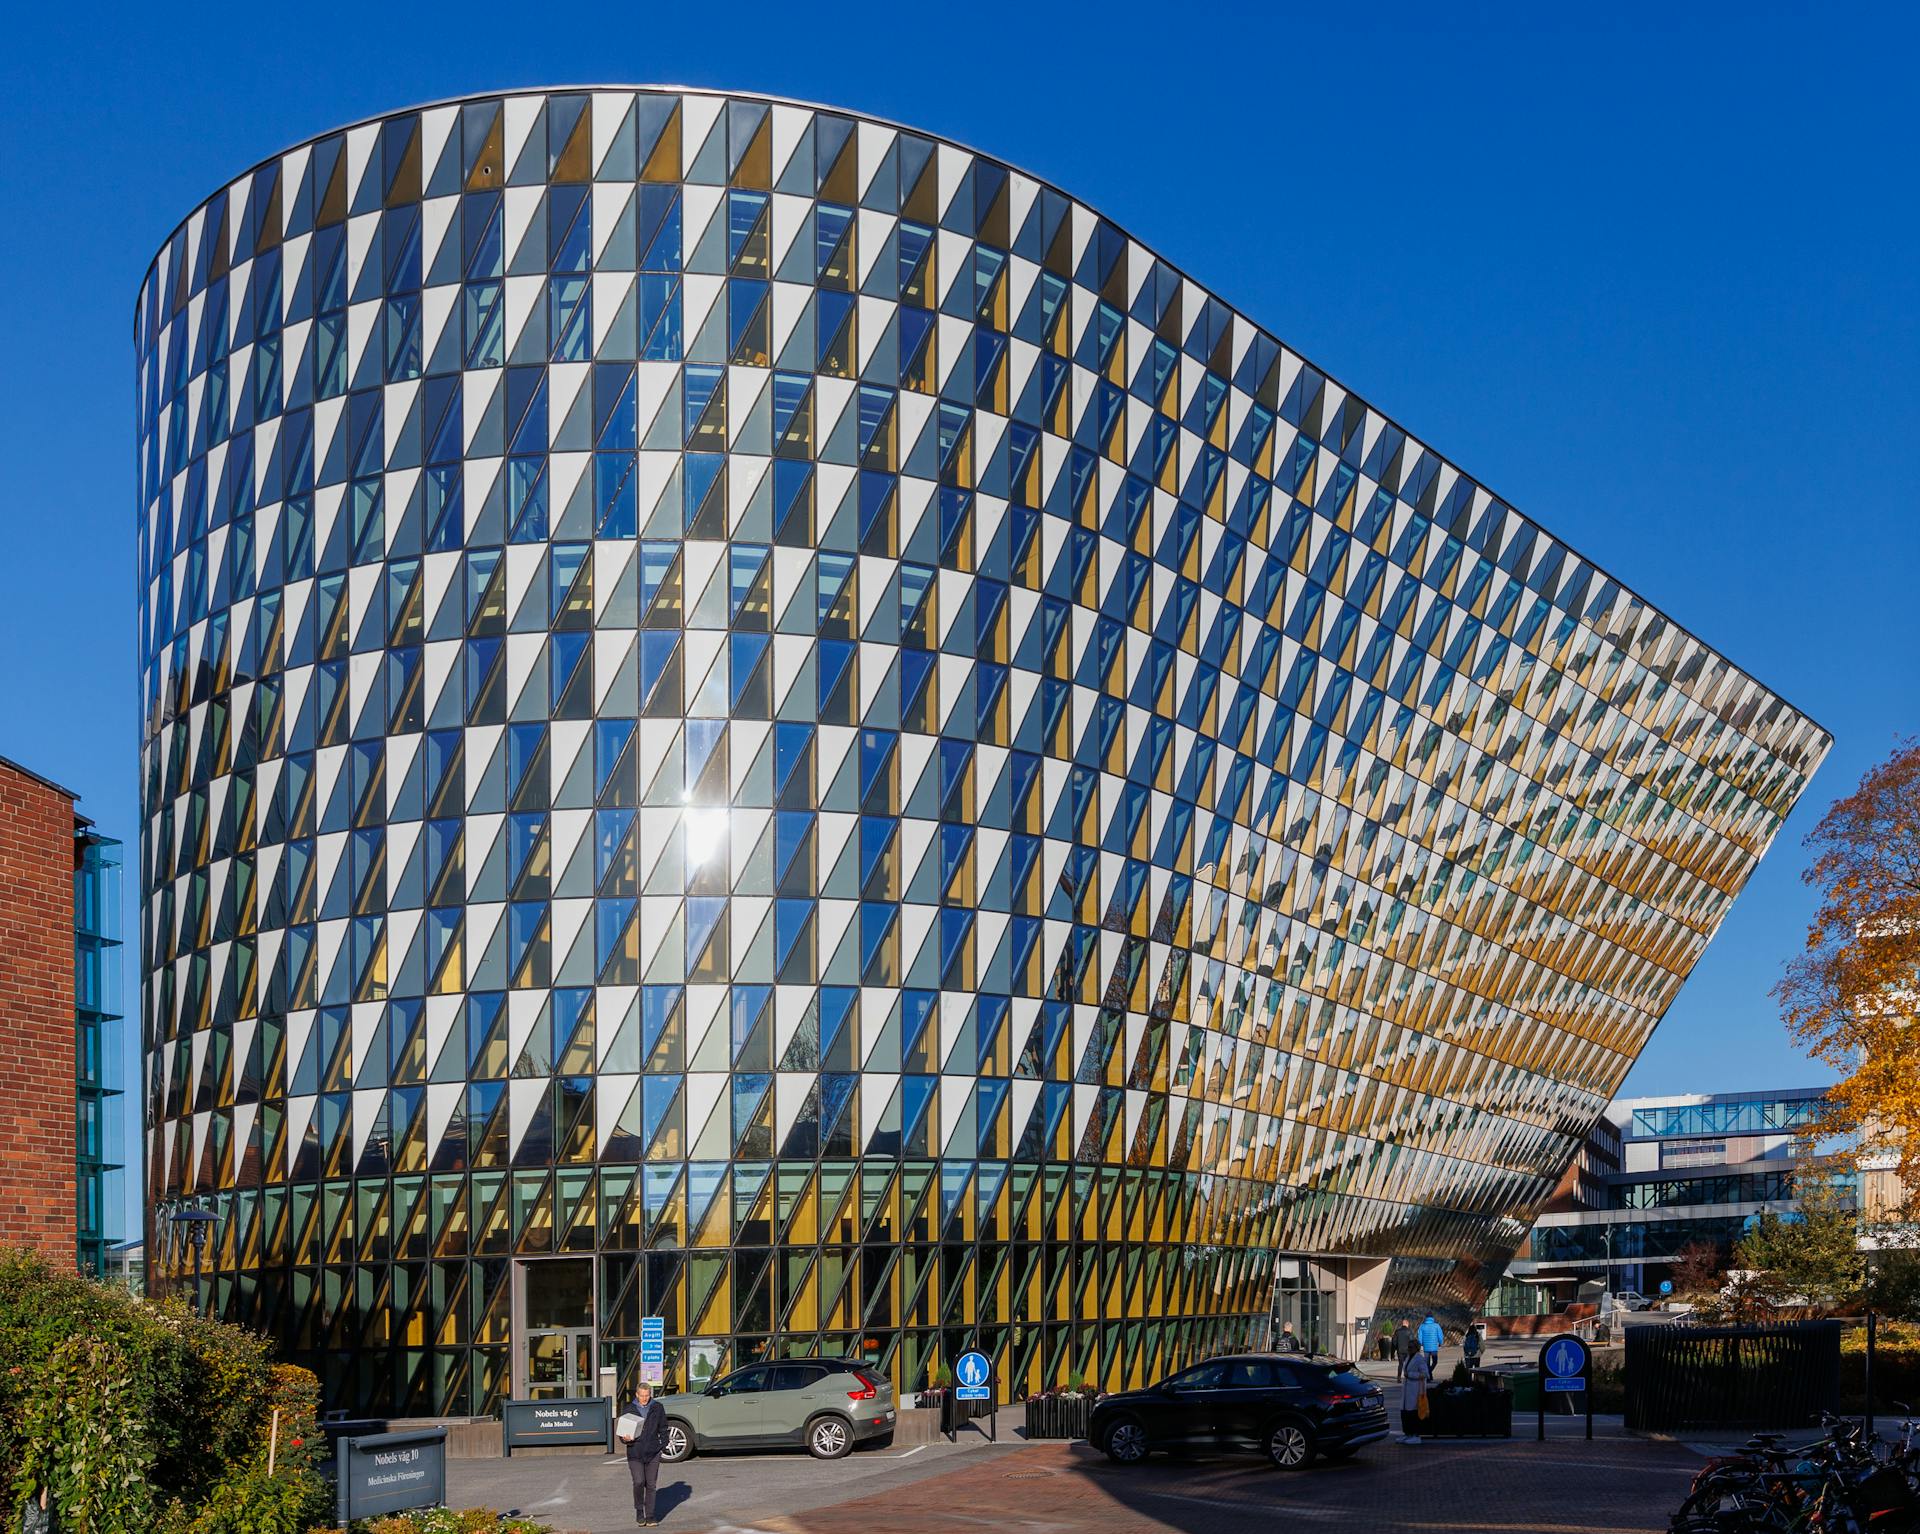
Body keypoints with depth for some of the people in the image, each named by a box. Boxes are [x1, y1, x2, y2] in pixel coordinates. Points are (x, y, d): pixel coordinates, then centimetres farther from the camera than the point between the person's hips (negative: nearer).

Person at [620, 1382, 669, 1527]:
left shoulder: (657, 1408, 4)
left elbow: (663, 1429, 11)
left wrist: (664, 1446, 2)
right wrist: (625, 1438, -13)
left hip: (653, 1452, 1)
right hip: (635, 1453, -1)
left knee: (651, 1485, 3)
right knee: (638, 1482, -14)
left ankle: (650, 1516, 12)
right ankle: (639, 1510, 6)